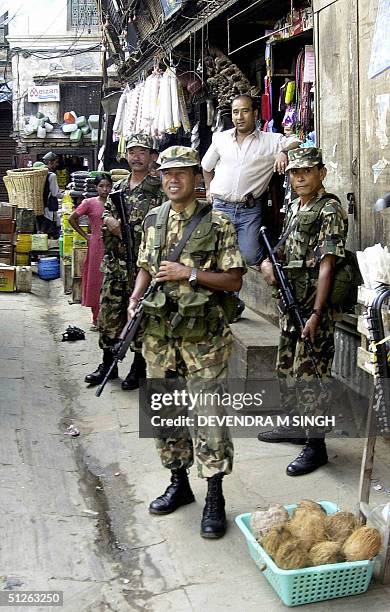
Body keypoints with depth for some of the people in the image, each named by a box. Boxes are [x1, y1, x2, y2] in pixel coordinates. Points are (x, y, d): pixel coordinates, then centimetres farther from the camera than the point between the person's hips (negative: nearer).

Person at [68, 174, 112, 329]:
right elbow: (72, 219, 0)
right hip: (97, 245, -2)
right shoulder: (90, 203, -3)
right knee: (96, 280, 3)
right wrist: (85, 236, 0)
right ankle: (96, 319, 12)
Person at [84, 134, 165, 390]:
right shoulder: (118, 187, 14)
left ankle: (139, 369, 14)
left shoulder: (159, 189, -5)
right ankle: (108, 364, 24)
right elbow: (105, 217, 18)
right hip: (114, 263, 6)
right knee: (109, 315, 10)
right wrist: (111, 222, -5)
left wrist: (127, 228, -16)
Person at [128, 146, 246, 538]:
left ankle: (214, 499, 7)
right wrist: (135, 299, 1)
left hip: (202, 335, -5)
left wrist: (189, 273, -16)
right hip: (158, 333, 5)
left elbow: (234, 280, -7)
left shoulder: (217, 224, -5)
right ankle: (179, 483, 29)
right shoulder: (152, 220, 11)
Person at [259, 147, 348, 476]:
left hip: (314, 308, -9)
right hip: (290, 305, 9)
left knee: (310, 375, -4)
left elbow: (326, 265, -19)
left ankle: (316, 445, 5)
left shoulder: (330, 210, -13)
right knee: (287, 369, 19)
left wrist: (316, 314, -24)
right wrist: (268, 263, -1)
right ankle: (294, 425, 35)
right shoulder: (294, 208, 14)